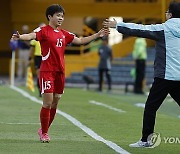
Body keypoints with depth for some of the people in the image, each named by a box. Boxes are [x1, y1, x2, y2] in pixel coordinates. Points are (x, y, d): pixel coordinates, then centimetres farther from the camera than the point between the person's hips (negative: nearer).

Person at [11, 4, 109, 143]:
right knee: (48, 102, -7)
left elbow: (80, 41, 21)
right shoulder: (44, 31, -5)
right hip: (47, 71, -6)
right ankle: (44, 133, 7)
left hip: (60, 72, 6)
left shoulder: (64, 34, 13)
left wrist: (97, 35, 16)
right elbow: (32, 35, -24)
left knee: (55, 103, 9)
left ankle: (44, 130, 24)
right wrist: (20, 37, -45)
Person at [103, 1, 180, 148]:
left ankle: (146, 139, 4)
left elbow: (139, 30, -2)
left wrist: (117, 25, 6)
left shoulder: (164, 29, -5)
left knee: (150, 107, 4)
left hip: (165, 76, -5)